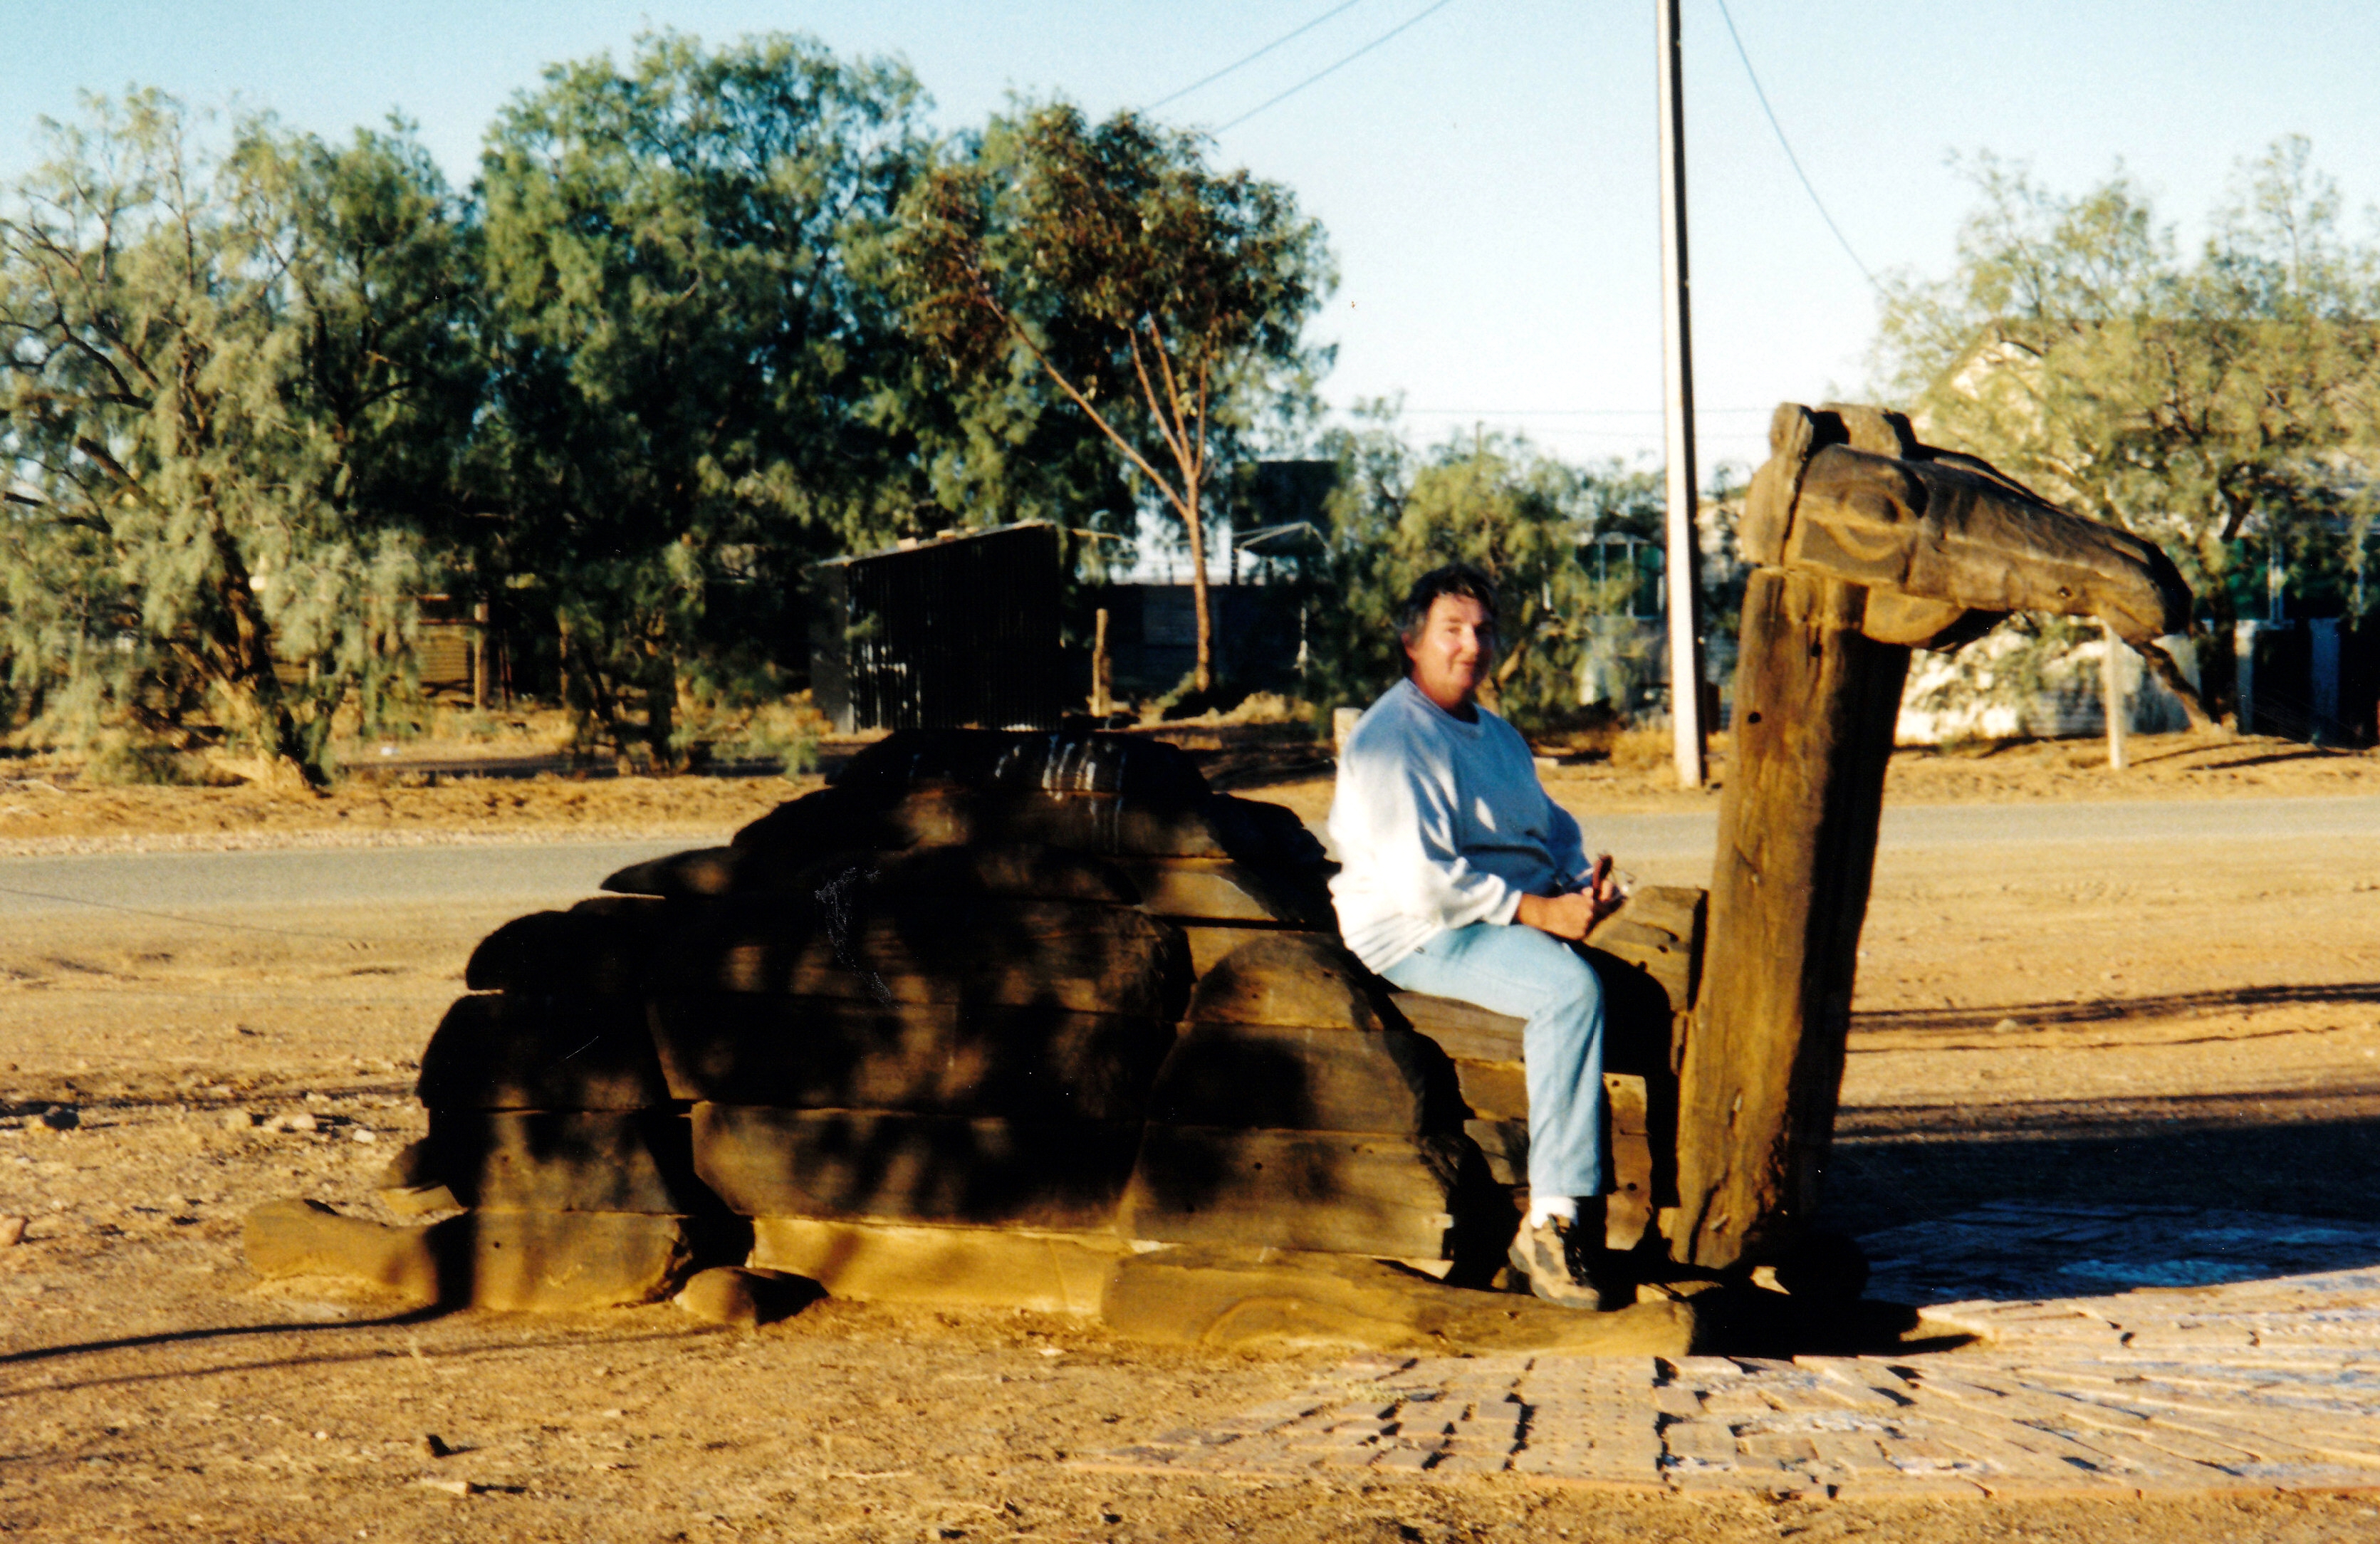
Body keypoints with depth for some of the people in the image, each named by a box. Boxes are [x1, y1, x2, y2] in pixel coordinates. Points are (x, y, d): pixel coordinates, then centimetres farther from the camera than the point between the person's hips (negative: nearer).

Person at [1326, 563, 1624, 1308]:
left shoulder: (1499, 736, 24)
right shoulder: (1390, 741, -7)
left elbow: (1556, 832, 24)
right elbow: (1420, 881, -17)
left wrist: (1586, 884, -1)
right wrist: (1537, 911, -21)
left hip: (1525, 915, 8)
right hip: (1422, 938, -8)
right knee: (1571, 987, -33)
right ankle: (1551, 1218, -32)